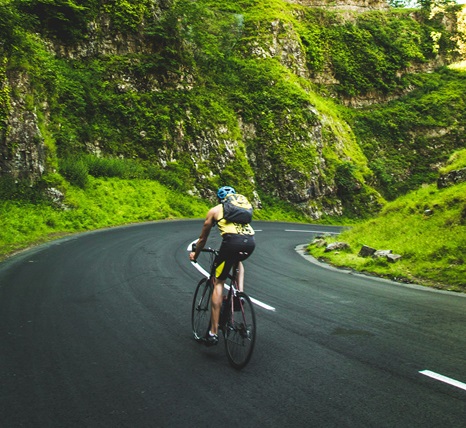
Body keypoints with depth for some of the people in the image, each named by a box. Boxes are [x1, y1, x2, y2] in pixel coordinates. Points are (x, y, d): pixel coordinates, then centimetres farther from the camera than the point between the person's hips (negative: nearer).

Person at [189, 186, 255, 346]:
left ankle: (214, 332, 4)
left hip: (232, 240, -4)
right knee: (238, 261, 39)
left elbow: (203, 238, 32)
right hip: (250, 242, 4)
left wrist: (195, 254, 50)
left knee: (218, 282, 8)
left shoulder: (214, 210, 24)